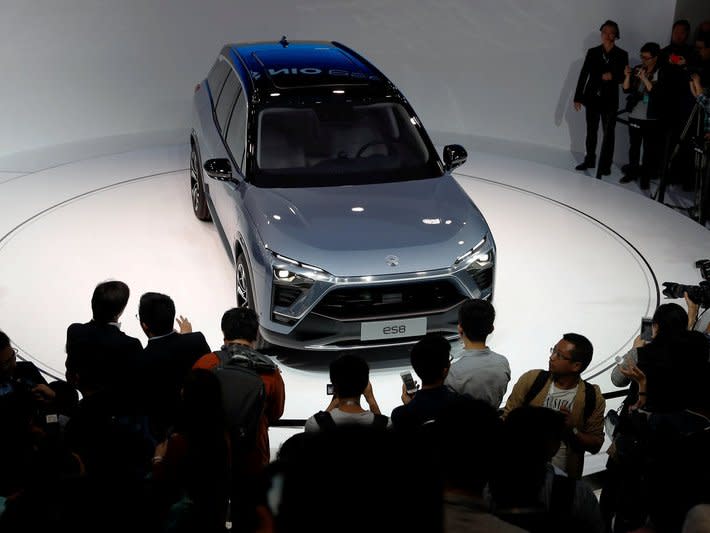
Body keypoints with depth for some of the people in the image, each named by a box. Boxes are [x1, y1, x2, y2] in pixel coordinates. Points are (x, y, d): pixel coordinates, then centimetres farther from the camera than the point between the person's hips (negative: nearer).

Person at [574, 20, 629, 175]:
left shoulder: (621, 55, -1)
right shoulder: (592, 52, 2)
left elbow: (624, 77, 2)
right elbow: (583, 75, 2)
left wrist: (612, 77, -19)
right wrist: (578, 97, -2)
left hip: (610, 100, -2)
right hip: (592, 98, 2)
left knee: (608, 132, -2)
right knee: (591, 131, 11)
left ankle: (605, 165, 3)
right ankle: (589, 160, 23)